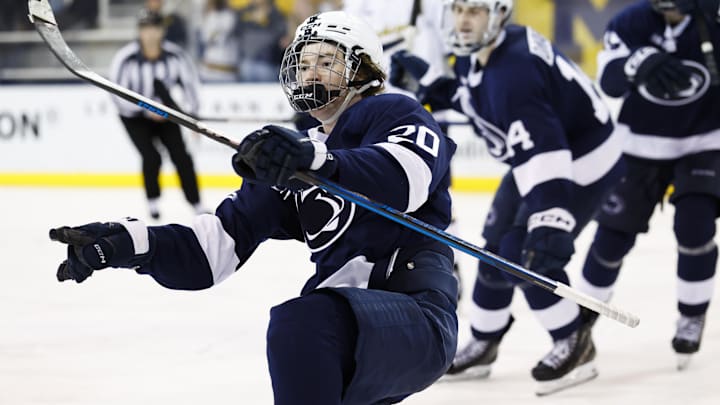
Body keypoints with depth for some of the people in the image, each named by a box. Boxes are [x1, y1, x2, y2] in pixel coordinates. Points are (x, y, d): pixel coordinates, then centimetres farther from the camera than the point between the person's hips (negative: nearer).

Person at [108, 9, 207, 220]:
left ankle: (197, 205, 0)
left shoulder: (174, 55, -15)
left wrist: (191, 115, -9)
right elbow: (118, 95, -20)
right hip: (135, 117, -3)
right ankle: (152, 201, 8)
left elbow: (189, 81, -3)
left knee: (181, 157, -8)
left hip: (163, 113, 3)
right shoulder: (125, 58, -23)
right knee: (151, 157, -17)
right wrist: (147, 111, -25)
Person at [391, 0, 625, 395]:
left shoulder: (513, 70, -35)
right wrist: (430, 83, 5)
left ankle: (574, 343, 5)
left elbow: (544, 152, -42)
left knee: (525, 256, -14)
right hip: (538, 153, 10)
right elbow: (474, 94, 20)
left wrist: (550, 223, -48)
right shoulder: (475, 51, -5)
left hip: (581, 159, -10)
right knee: (495, 249, 13)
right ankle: (483, 344, 30)